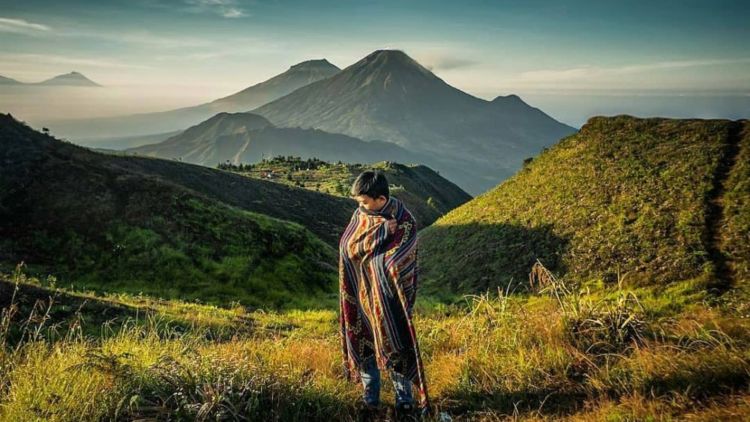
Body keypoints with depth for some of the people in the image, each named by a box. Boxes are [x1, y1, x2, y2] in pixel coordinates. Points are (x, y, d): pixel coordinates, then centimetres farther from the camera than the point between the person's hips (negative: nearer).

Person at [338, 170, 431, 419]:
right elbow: (347, 247, -14)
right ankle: (370, 399, 30)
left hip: (389, 298, -4)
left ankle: (405, 400, 23)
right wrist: (381, 232, -22)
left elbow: (390, 262, -22)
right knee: (363, 345, 12)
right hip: (361, 294, 4)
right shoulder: (360, 214, -1)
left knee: (394, 346, 4)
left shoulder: (405, 223, -17)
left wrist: (364, 249, -14)